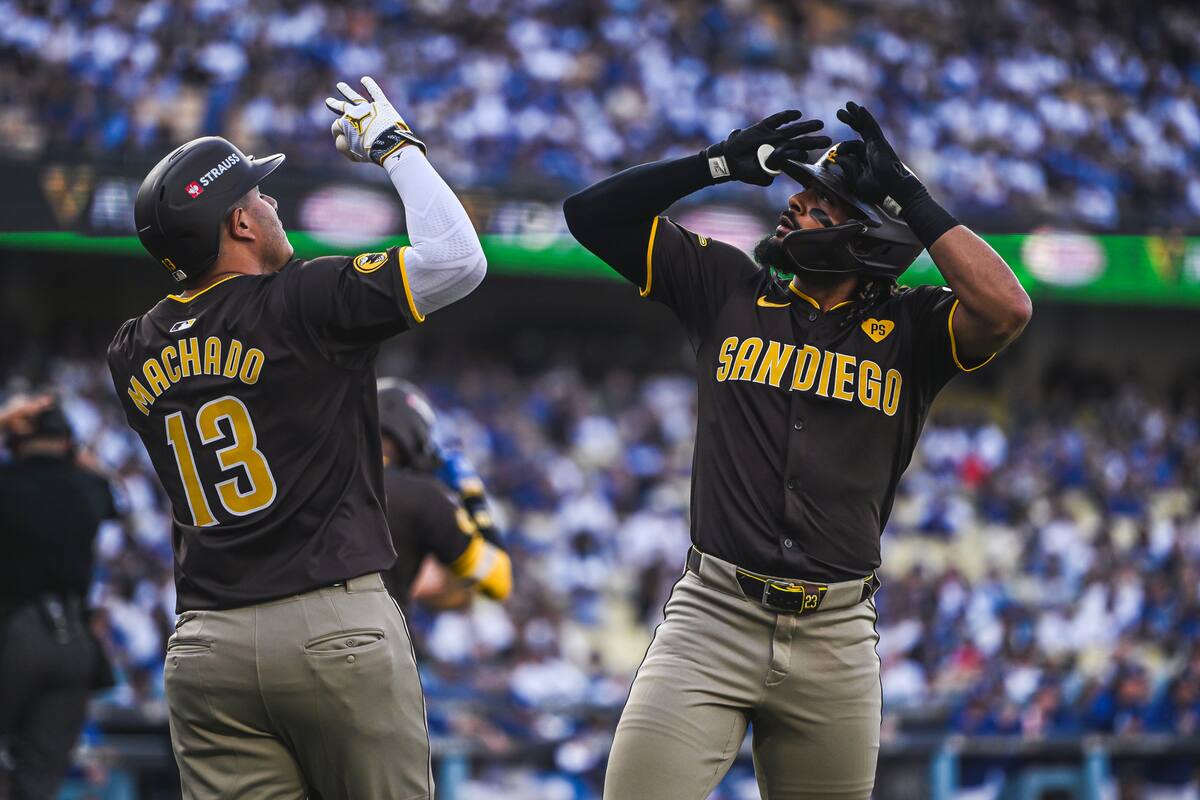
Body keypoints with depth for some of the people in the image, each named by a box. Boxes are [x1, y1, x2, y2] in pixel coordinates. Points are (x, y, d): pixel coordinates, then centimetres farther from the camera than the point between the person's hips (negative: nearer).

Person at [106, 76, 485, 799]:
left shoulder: (135, 353, 10)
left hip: (205, 650, 5)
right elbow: (457, 259, -8)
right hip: (336, 627, -5)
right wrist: (394, 145, 5)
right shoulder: (301, 301, -7)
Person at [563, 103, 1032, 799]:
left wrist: (906, 195, -10)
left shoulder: (909, 327, 4)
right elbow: (592, 215, 10)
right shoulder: (730, 289, 10)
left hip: (836, 638, 0)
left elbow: (1008, 310, -16)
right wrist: (724, 162, -1)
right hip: (714, 618, 0)